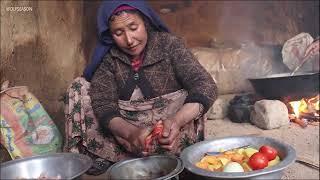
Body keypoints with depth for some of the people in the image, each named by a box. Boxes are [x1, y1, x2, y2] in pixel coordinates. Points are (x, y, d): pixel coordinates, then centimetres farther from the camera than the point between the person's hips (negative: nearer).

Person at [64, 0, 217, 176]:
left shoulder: (168, 44, -12)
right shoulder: (108, 57, -7)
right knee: (79, 88, -10)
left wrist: (176, 121, -39)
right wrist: (131, 132, -38)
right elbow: (102, 104, -17)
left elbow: (205, 86, -21)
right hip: (124, 126, 2)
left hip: (165, 125, -1)